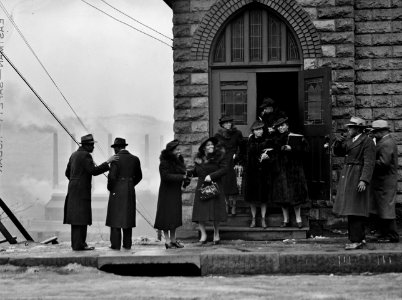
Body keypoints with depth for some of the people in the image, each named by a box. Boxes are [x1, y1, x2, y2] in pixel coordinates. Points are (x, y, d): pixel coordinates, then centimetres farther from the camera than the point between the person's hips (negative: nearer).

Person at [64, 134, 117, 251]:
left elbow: (68, 173, 21)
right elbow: (94, 171, -22)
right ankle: (79, 244, -12)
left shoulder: (74, 155, 15)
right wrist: (108, 162, -19)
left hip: (73, 190, 9)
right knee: (81, 218, -9)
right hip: (82, 191, -9)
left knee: (76, 217, 9)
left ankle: (76, 243, 10)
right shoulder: (86, 155, -13)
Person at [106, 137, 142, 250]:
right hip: (130, 192, 5)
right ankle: (127, 244, 10)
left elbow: (112, 176, -17)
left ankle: (115, 244, -1)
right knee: (128, 217, 11)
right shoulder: (135, 159, 5)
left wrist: (110, 188, 0)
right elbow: (138, 176, 11)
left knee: (116, 217, 1)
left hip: (117, 191, -5)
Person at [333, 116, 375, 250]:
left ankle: (356, 240, -10)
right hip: (347, 176, 9)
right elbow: (338, 153, 19)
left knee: (355, 210, -10)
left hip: (357, 177, -9)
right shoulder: (349, 140, 14)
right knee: (351, 209, 10)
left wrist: (364, 180, -24)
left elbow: (369, 163, -16)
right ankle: (360, 238, 16)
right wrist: (338, 142, -1)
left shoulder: (367, 142, -11)